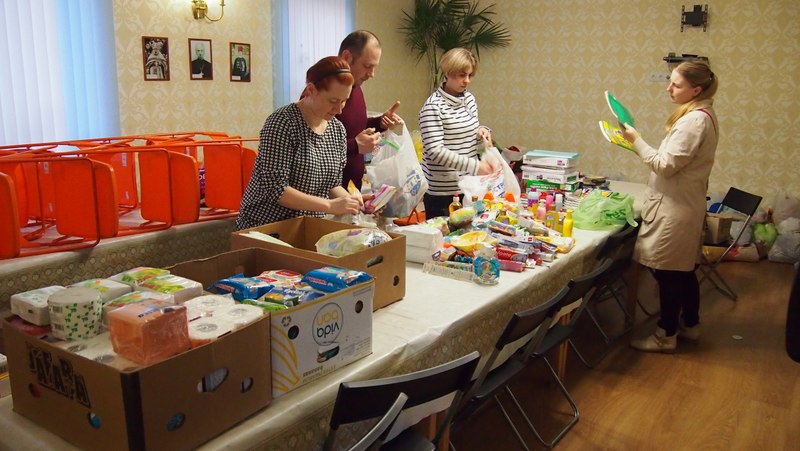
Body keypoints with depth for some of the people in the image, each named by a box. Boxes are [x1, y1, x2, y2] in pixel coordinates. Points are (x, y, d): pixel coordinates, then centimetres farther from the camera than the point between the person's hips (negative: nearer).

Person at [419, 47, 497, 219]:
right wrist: (475, 165, -26)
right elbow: (435, 151, -21)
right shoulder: (433, 106, -13)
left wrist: (482, 132, -1)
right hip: (442, 191, -6)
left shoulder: (469, 99, 10)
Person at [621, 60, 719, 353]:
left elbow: (666, 165, -21)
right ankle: (690, 324, 35)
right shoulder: (701, 115, 13)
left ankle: (666, 336, 12)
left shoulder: (694, 120, -20)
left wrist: (636, 140, -15)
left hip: (675, 208, -10)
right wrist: (639, 144, 11)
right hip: (686, 205, 10)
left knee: (668, 272, 0)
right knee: (683, 270, 20)